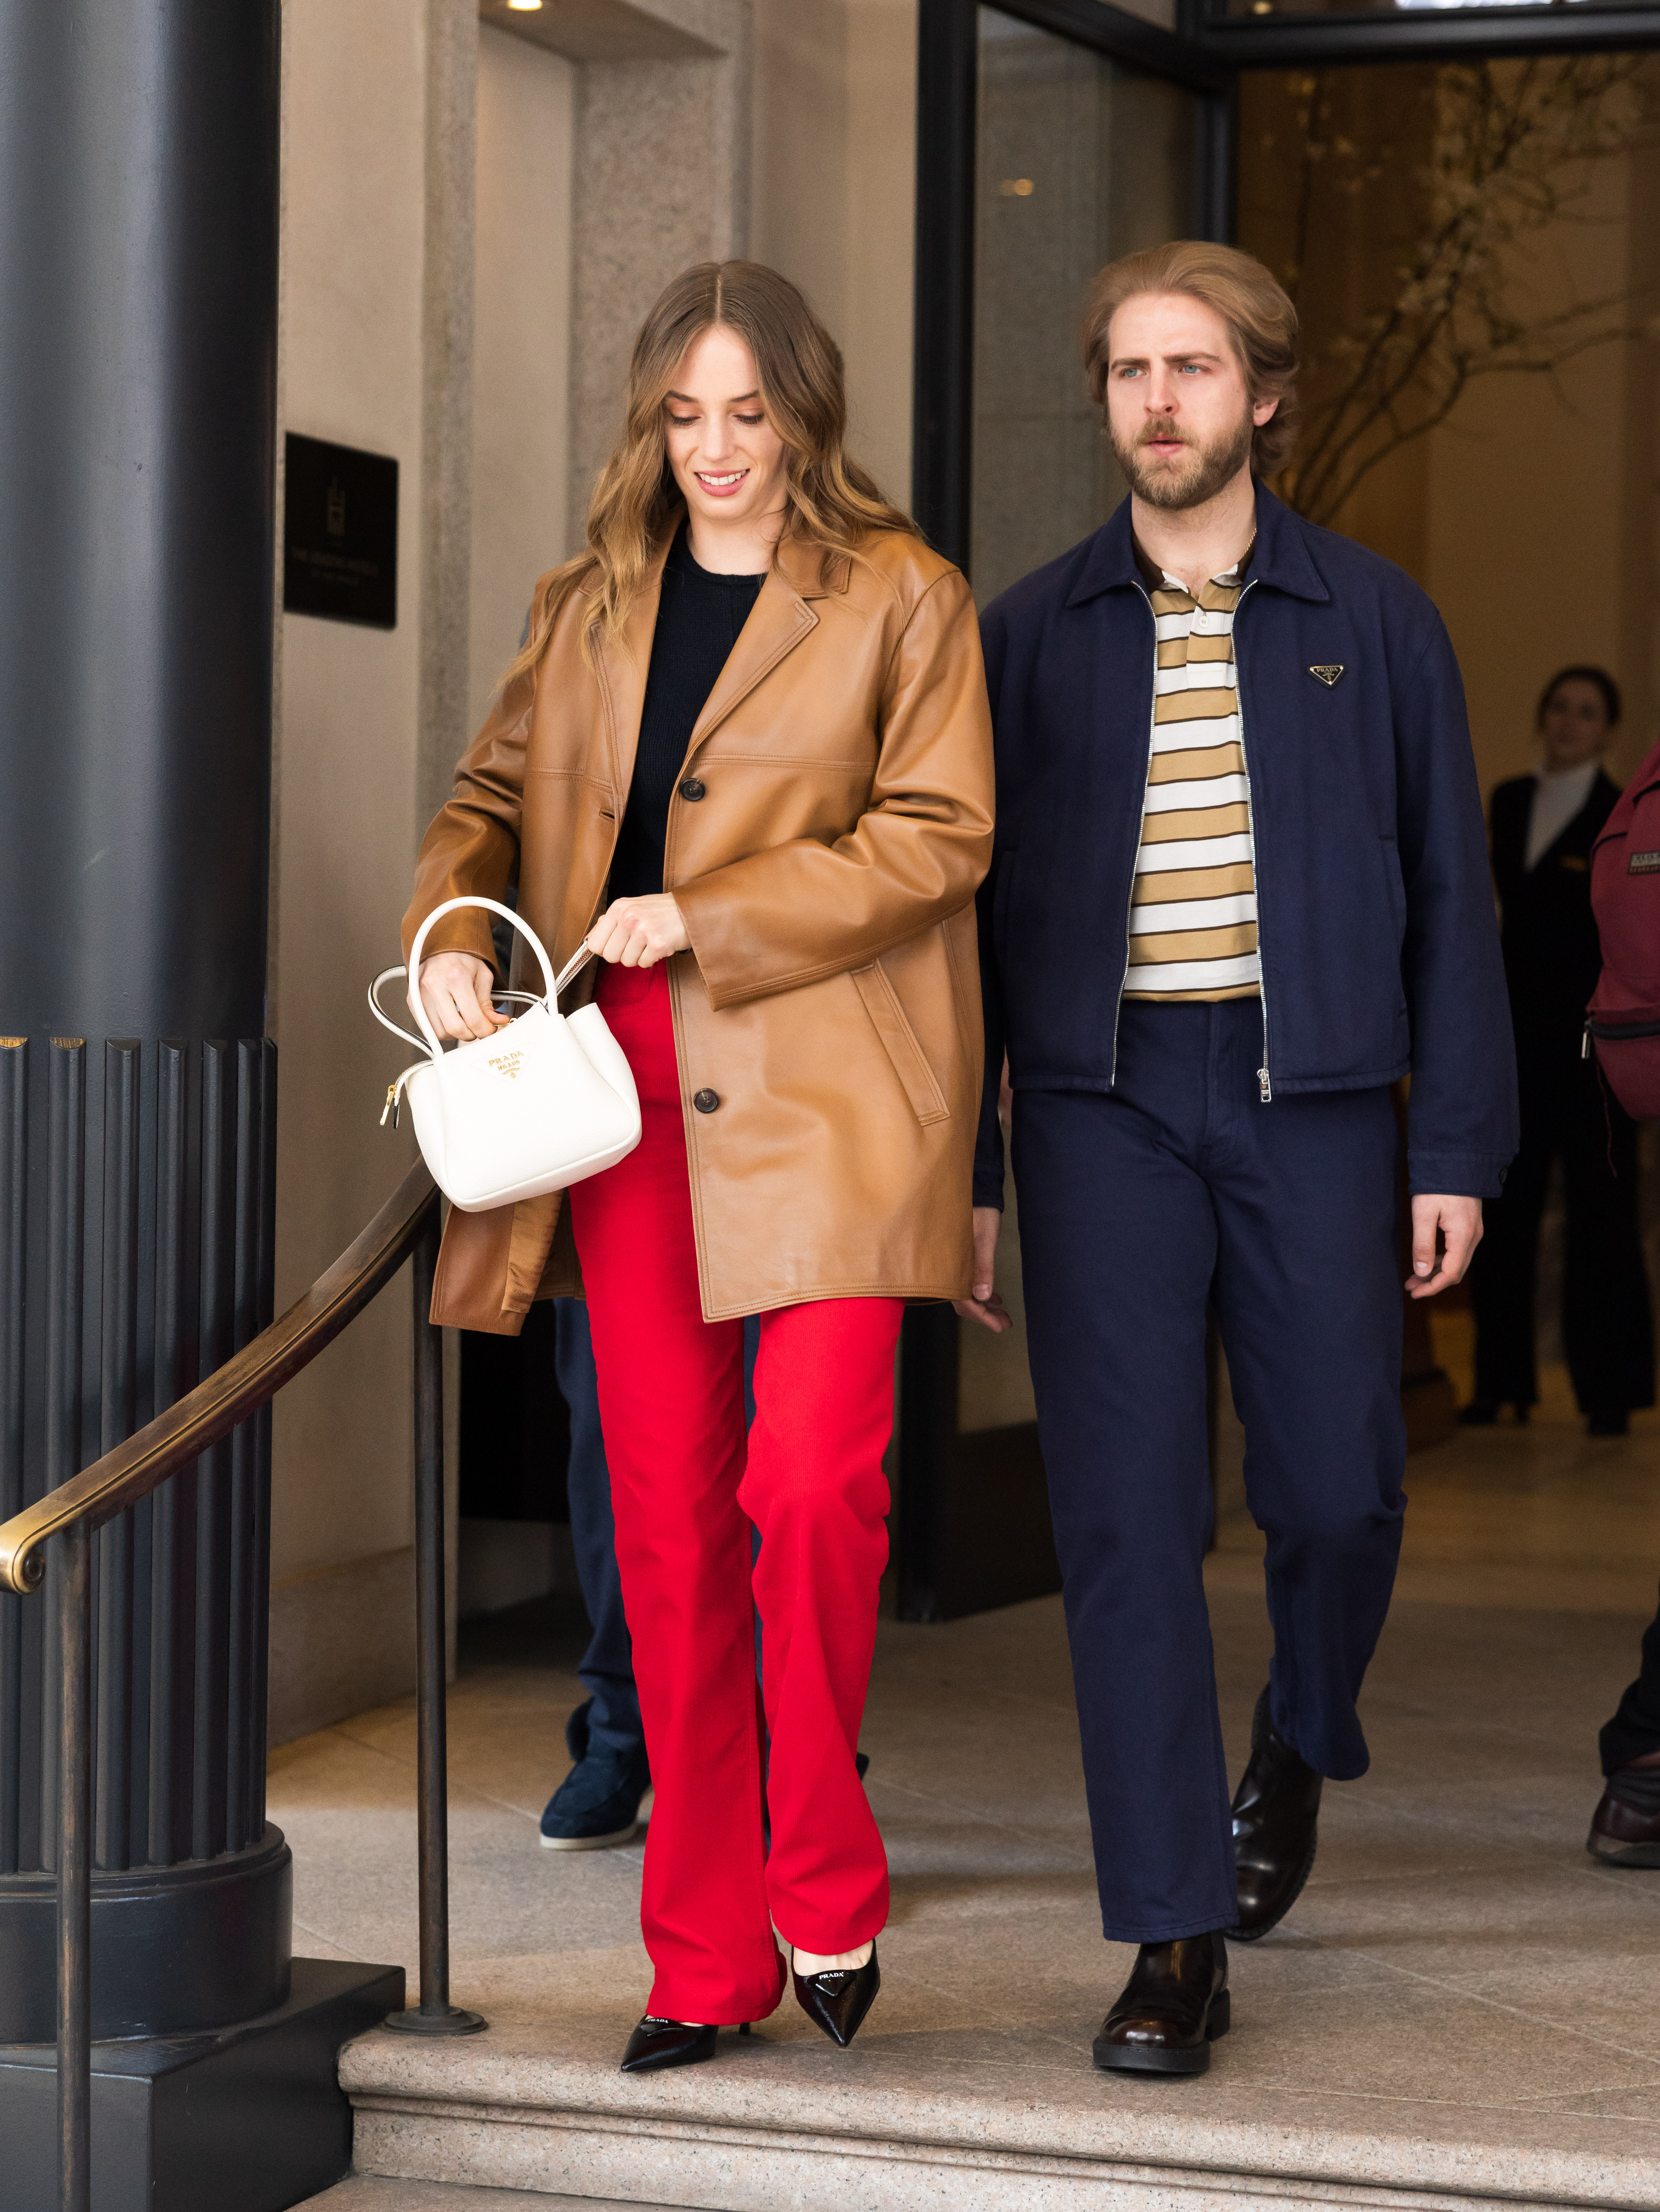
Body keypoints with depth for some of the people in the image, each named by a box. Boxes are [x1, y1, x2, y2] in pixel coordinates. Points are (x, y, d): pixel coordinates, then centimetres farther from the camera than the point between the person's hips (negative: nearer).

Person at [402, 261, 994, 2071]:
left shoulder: (901, 597, 3)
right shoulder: (591, 609, 18)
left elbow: (939, 833, -5)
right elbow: (491, 797, 21)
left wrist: (705, 920, -11)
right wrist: (452, 927, -1)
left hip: (824, 1089, -4)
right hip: (629, 1087, 4)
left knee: (812, 1481, -16)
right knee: (668, 1519, 4)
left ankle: (824, 1891, 7)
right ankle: (705, 1957, 12)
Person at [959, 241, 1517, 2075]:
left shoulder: (1371, 621, 6)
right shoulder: (1029, 635, 8)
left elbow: (1449, 892, 6)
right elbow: (971, 907, 8)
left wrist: (1458, 1144, -1)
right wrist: (960, 1167, 3)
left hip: (1311, 1099, 0)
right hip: (1102, 1108, 0)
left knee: (1336, 1491, 0)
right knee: (1126, 1522, -4)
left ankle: (1297, 1749, 35)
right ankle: (1174, 1944, 2)